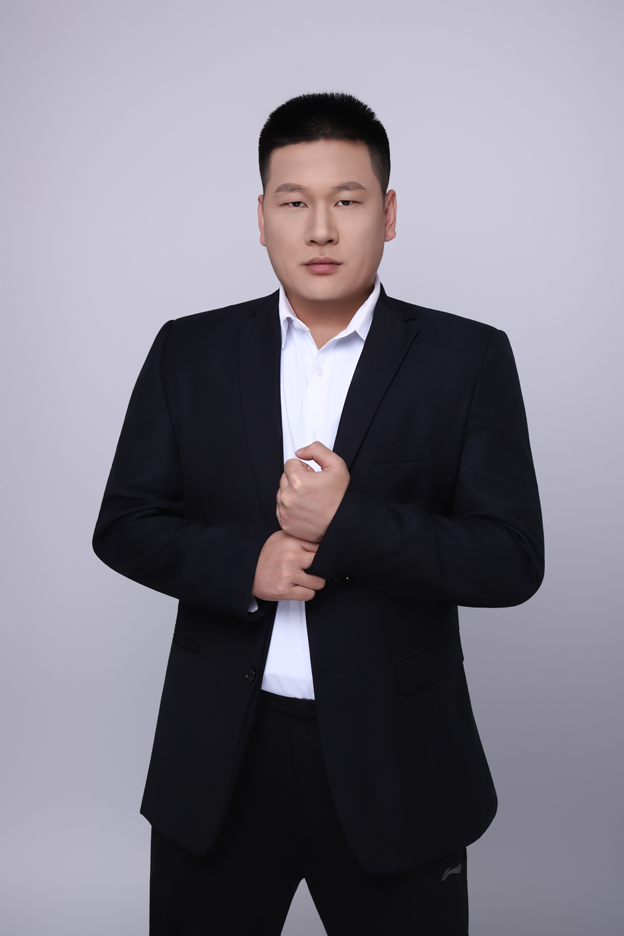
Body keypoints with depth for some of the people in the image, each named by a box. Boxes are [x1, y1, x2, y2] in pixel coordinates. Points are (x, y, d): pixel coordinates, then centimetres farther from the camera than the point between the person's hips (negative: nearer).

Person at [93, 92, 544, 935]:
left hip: (393, 767, -1)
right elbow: (124, 525, 3)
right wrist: (242, 561, -15)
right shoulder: (189, 352, 3)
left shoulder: (470, 359, -3)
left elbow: (513, 560, -8)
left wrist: (352, 524, -21)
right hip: (218, 765, 2)